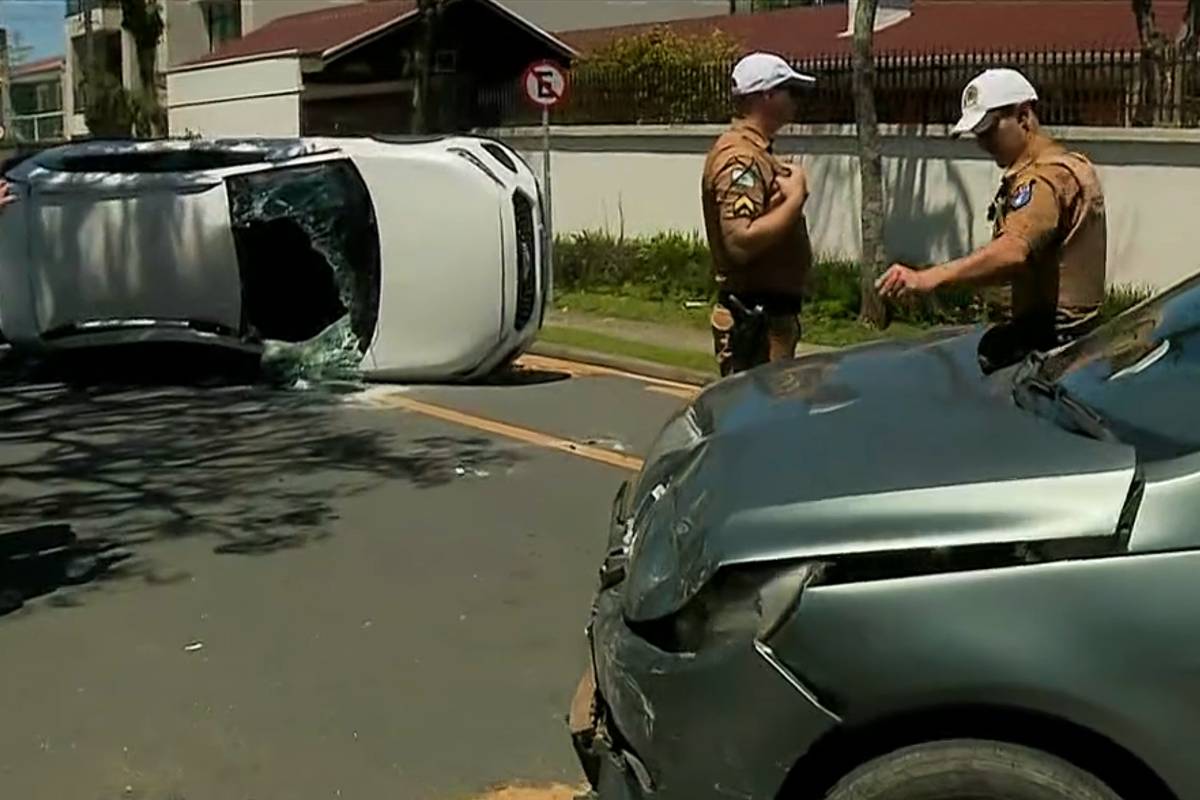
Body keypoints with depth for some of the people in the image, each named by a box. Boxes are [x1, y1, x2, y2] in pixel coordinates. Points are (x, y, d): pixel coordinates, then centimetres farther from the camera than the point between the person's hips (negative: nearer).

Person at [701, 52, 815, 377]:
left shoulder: (757, 152, 16)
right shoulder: (740, 158, -17)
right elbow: (741, 241, -29)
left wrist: (790, 189, 5)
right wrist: (794, 199, -18)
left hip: (772, 316, 11)